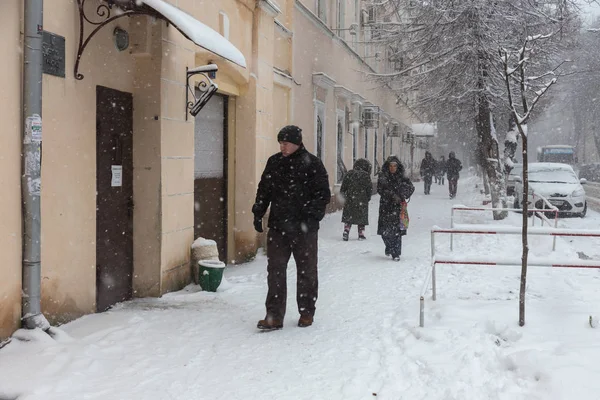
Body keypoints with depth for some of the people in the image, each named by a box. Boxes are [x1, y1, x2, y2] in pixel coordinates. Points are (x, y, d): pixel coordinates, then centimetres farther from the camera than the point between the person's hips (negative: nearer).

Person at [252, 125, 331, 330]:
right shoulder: (274, 162, 8)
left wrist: (311, 215, -18)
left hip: (304, 228, -3)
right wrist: (258, 213, 7)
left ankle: (307, 313, 24)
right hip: (277, 227, 4)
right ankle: (274, 316, 4)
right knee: (275, 271, 1)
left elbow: (323, 194, -7)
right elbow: (263, 190, 16)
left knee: (306, 271, 10)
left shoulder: (312, 164, -6)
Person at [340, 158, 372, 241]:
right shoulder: (366, 175, -5)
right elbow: (370, 189, -3)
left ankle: (346, 233, -2)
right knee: (361, 218, 9)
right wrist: (368, 198, 11)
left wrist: (343, 196, 17)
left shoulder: (349, 173, 2)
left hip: (350, 200, 2)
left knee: (348, 218, 8)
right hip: (362, 200, -2)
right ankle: (361, 234, 11)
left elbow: (343, 187, 5)